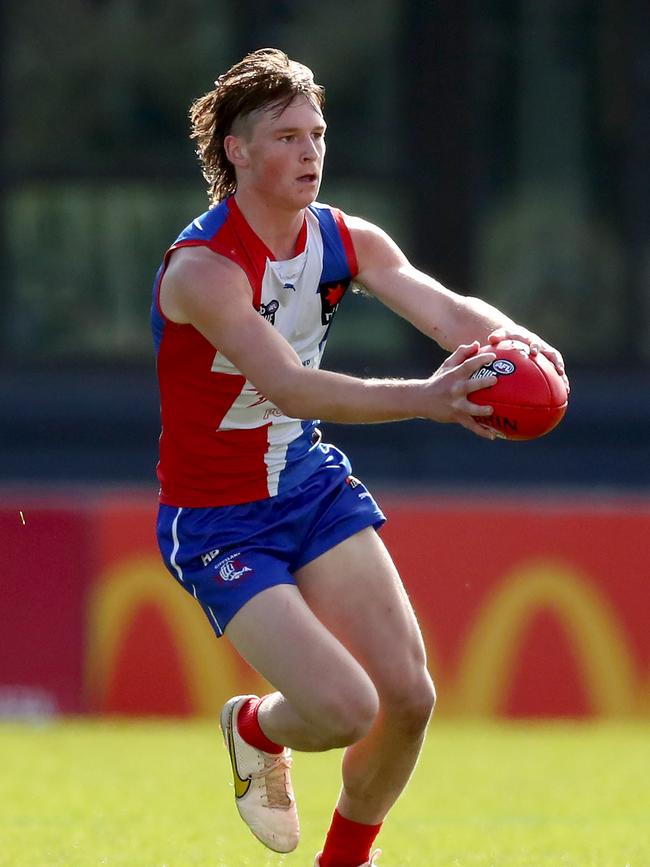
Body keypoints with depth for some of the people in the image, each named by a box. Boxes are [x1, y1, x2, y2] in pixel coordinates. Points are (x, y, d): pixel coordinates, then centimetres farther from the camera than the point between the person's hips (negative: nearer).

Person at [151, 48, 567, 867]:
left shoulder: (346, 240, -4)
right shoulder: (202, 268, -25)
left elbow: (443, 307, -19)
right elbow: (287, 386, -39)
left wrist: (509, 338, -43)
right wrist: (423, 399, -52)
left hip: (311, 484, 6)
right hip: (217, 520, -6)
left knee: (407, 693, -6)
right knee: (344, 708, -20)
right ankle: (256, 731, 18)